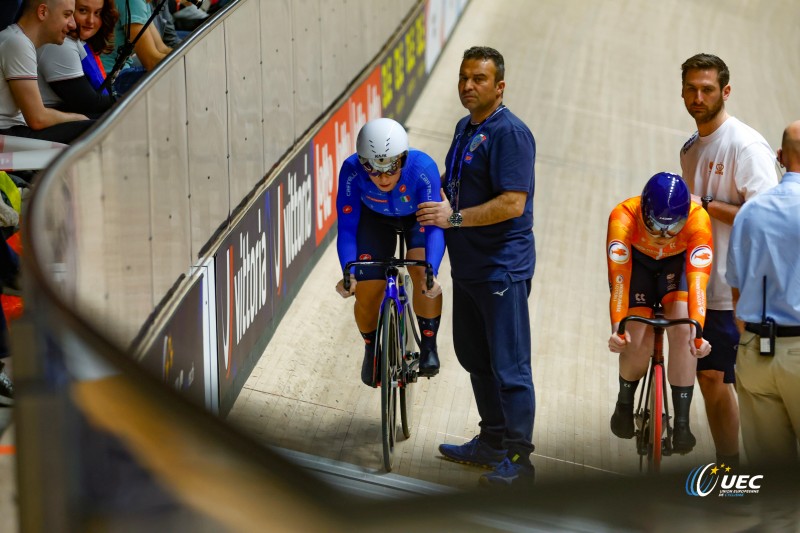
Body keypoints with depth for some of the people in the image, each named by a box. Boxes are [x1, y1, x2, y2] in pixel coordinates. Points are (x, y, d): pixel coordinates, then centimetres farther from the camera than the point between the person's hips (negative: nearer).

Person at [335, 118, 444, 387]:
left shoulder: (423, 168, -39)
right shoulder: (352, 171, -35)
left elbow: (435, 226, -38)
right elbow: (347, 228, -29)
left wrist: (431, 273, -52)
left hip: (419, 215, -1)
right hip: (375, 218, 1)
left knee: (422, 272, -28)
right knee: (366, 292, -9)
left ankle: (428, 344, -7)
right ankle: (371, 349, 22)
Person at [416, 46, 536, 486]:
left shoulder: (510, 133, -16)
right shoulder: (466, 127, 13)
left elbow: (512, 203, -24)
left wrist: (455, 217, -25)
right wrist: (432, 198, 9)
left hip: (502, 268, -10)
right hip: (467, 265, 10)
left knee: (508, 366, -6)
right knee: (475, 358, 18)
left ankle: (518, 459, -1)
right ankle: (492, 443, 30)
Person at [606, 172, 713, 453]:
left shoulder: (698, 219, -35)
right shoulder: (624, 217, -37)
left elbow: (697, 280, -40)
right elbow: (618, 278, -40)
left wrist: (696, 330, -52)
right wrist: (617, 327, -52)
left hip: (676, 263, 0)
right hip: (636, 262, 0)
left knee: (682, 330, -23)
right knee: (637, 342, -15)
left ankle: (682, 424, -18)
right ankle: (624, 402, 17)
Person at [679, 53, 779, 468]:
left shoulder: (745, 145, -12)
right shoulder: (690, 148, 15)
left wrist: (705, 205, -17)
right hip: (704, 286, 9)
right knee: (710, 377, 11)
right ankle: (727, 469, 21)